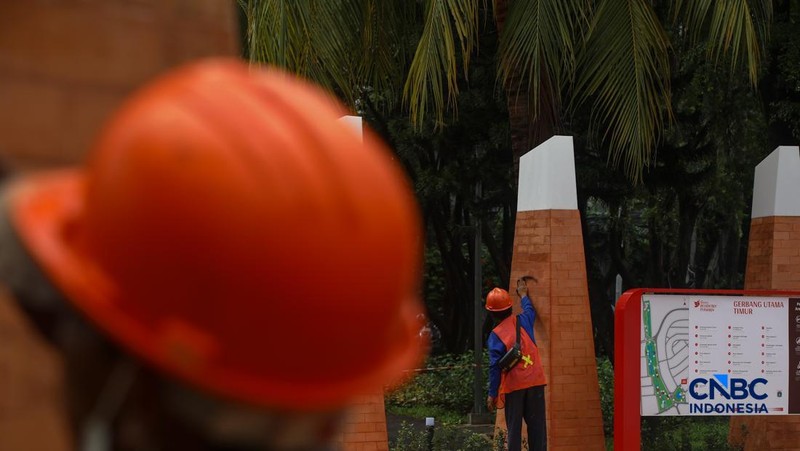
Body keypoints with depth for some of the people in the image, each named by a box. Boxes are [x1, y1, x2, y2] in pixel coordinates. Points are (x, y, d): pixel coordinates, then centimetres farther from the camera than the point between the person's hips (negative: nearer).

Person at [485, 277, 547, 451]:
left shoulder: (496, 335, -3)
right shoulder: (522, 321, 5)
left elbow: (495, 367, -7)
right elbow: (530, 310, 30)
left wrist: (492, 394, -1)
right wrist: (523, 295, 48)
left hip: (513, 386, -3)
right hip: (535, 381, 3)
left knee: (514, 427, 2)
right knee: (537, 425, 5)